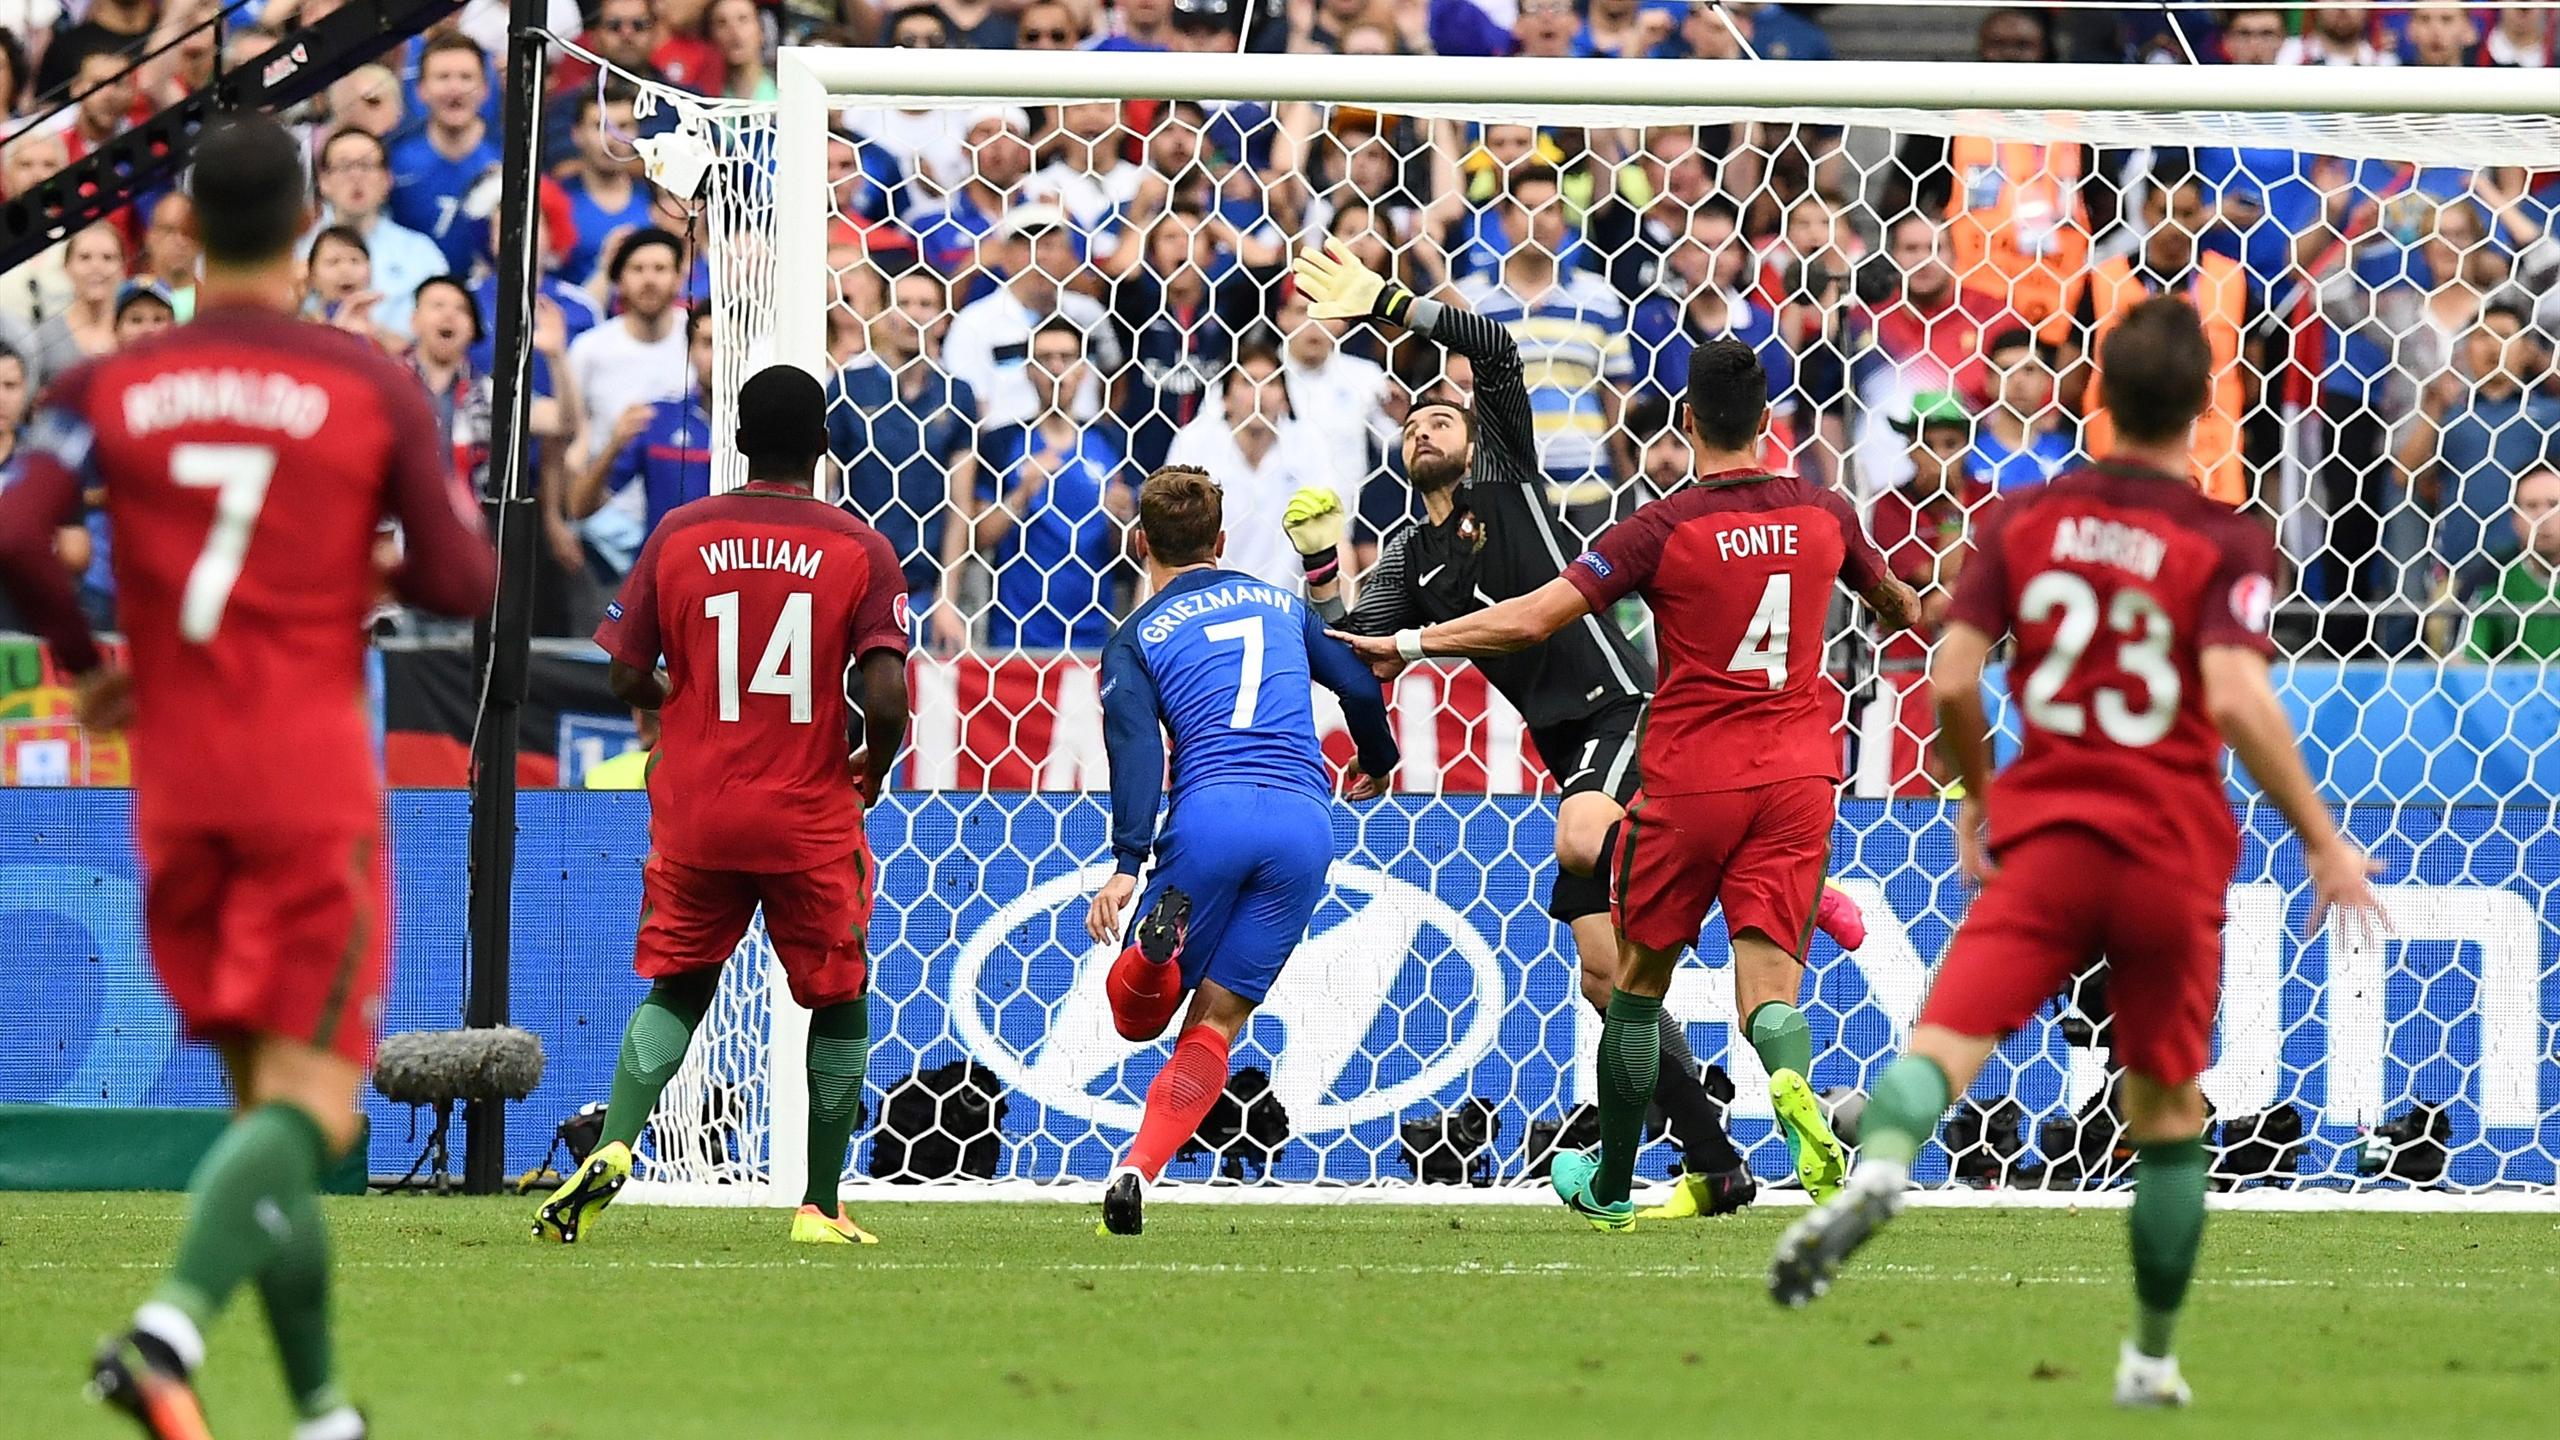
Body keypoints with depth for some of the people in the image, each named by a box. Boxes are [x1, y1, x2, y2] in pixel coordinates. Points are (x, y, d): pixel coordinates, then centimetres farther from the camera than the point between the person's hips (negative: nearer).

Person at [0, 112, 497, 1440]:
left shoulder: (109, 388, 1)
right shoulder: (370, 385, -3)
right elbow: (464, 582, -4)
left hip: (177, 793, 3)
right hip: (316, 784, -3)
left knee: (263, 1096, 15)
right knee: (309, 1102, -7)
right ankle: (172, 1325, -33)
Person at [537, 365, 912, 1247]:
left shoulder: (679, 535, -2)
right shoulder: (860, 548, -7)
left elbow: (624, 678, -1)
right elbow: (887, 696, -15)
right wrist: (873, 767, 6)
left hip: (695, 814, 2)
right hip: (812, 821, -2)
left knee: (677, 989, 14)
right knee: (839, 1001, 15)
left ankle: (614, 1148, -9)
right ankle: (821, 1207, 14)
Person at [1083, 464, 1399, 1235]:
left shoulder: (1137, 637, 11)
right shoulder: (1281, 606, 22)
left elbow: (1136, 750, -4)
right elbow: (1360, 686, 27)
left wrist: (1127, 865, -13)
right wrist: (1377, 764, 48)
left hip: (1210, 814, -3)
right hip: (1306, 820, 3)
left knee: (1138, 1018, 9)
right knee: (1216, 1022, 5)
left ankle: (1155, 946, -27)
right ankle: (1136, 1172, -16)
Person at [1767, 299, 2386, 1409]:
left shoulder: (2023, 520, 4)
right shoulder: (2227, 545, -4)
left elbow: (1951, 682, -2)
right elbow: (2237, 699, -19)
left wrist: (1977, 800, 16)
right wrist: (2323, 842, -11)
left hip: (2046, 838, 0)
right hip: (2175, 855, 0)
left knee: (1946, 1043, -15)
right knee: (2168, 1115, 15)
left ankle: (1878, 1170, -49)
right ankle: (2152, 1358, 23)